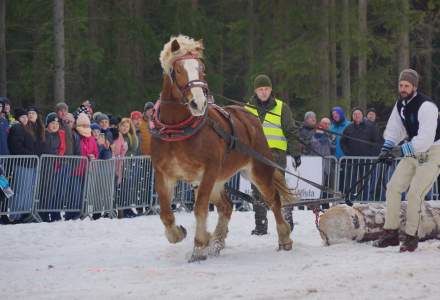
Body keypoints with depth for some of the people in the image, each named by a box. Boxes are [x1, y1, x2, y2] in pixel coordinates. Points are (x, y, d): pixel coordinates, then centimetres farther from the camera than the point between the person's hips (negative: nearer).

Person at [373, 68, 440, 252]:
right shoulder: (400, 105, 3)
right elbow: (393, 129, 8)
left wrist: (403, 149, -35)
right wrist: (387, 147, -10)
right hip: (413, 152, 8)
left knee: (414, 193, -16)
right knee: (393, 187, 0)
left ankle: (411, 237, -5)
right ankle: (391, 233, 6)